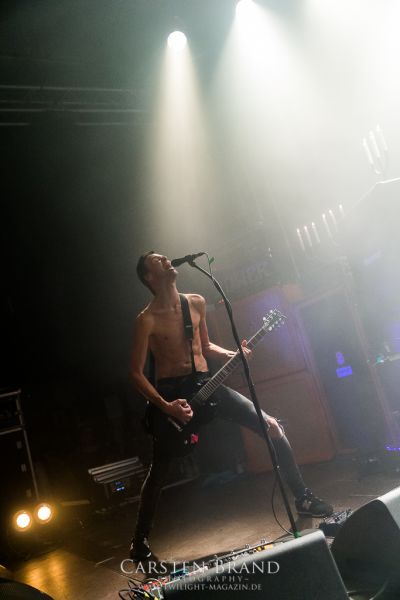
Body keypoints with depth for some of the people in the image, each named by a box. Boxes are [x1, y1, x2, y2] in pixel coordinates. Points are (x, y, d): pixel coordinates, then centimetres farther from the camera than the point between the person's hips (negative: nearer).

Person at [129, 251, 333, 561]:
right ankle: (140, 541, 23)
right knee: (158, 473, 3)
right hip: (169, 392, -4)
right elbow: (137, 374, -10)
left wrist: (231, 355, -2)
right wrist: (166, 406, -21)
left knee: (271, 426, -4)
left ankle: (303, 497, 12)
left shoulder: (196, 303, 4)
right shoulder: (147, 319, -11)